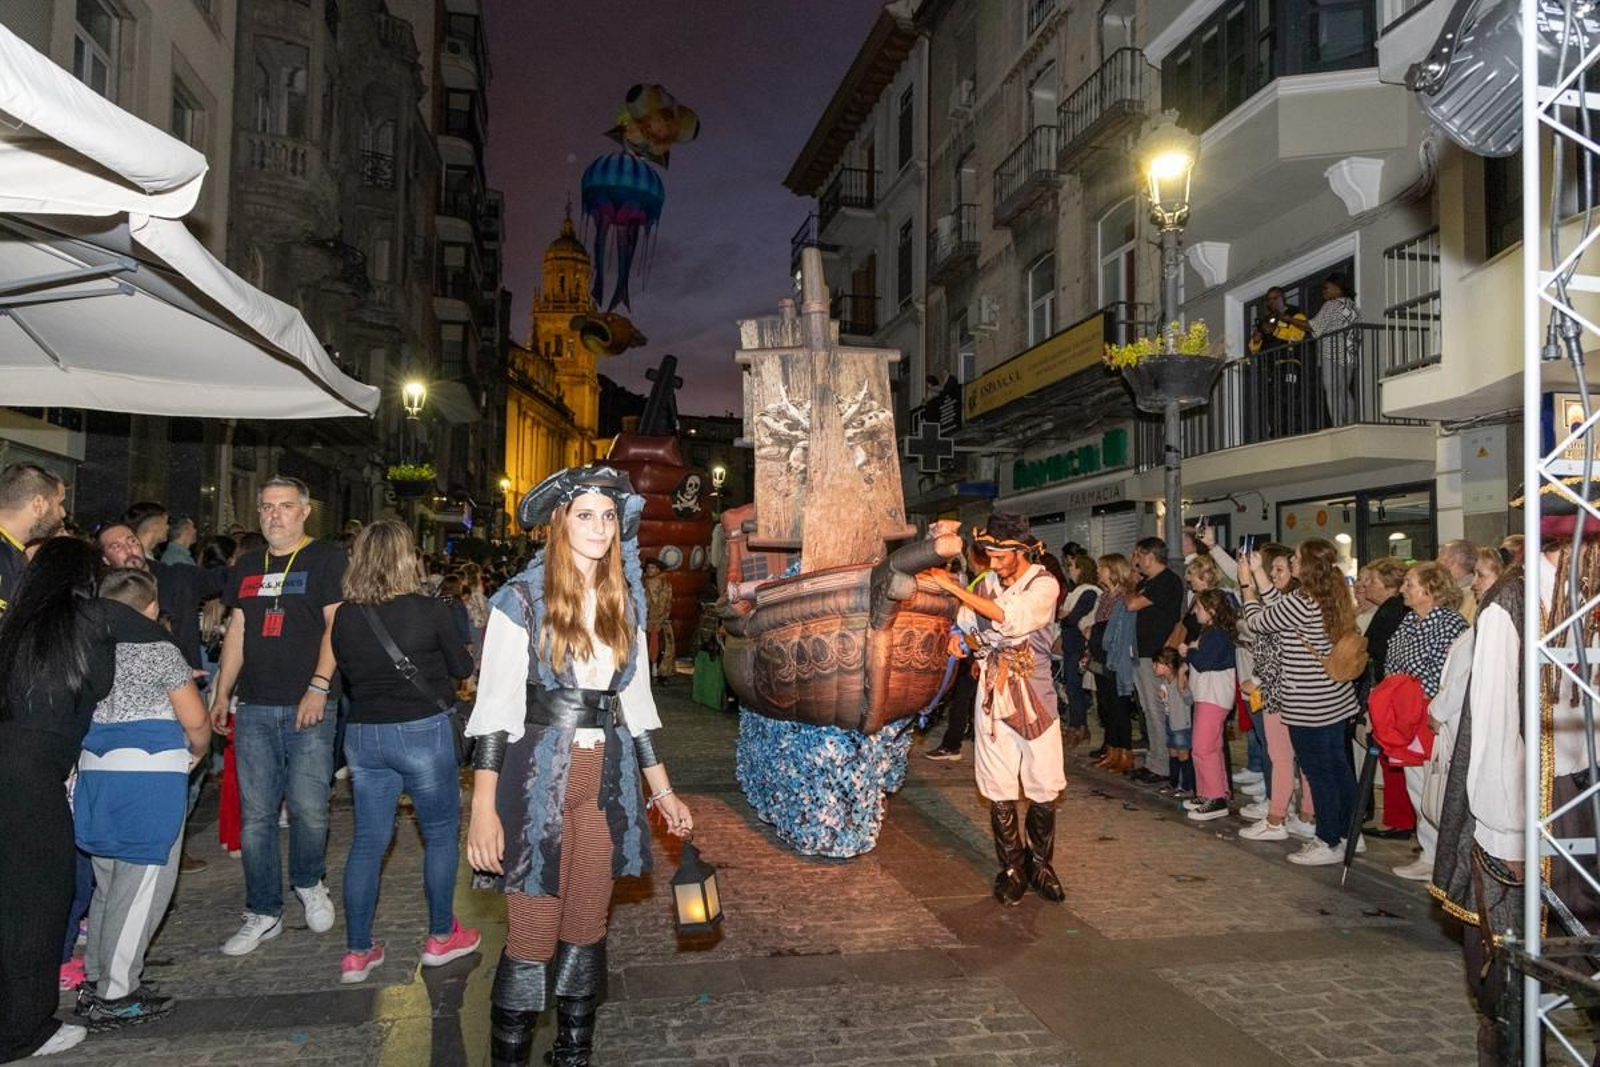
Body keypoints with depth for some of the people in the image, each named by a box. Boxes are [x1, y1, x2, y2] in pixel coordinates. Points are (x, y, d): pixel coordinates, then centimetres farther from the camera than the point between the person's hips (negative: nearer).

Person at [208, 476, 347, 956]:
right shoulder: (246, 567, 17)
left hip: (307, 707, -5)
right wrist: (221, 694, 14)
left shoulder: (326, 560, 0)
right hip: (254, 709, 5)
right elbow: (236, 633, 19)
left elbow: (336, 626, -8)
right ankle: (263, 913, 17)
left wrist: (319, 686, -17)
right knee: (256, 815, 6)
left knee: (309, 808, -6)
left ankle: (308, 882, 22)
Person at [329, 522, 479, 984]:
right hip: (421, 731, -4)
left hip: (362, 734, 4)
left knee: (368, 840, 12)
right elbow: (463, 667, 1)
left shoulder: (344, 616, -3)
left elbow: (347, 674, 12)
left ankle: (357, 951, 17)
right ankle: (441, 937, 22)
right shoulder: (430, 610, -13)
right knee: (441, 833, 13)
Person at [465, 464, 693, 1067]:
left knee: (587, 933, 13)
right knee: (533, 939, -1)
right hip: (538, 779, -5)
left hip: (607, 780, 5)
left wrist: (663, 792, 12)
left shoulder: (626, 602, 9)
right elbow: (495, 706, -11)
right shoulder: (523, 599, -7)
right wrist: (483, 808, -18)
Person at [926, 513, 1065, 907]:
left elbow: (1012, 618, -26)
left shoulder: (1044, 585, -8)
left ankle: (1040, 865, 21)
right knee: (1000, 792, 6)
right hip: (993, 697, 3)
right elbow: (964, 626, 18)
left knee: (1044, 790, 4)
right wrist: (955, 638, -8)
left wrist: (954, 587, -25)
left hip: (1034, 698, -3)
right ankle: (1011, 868, 19)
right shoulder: (985, 586, 4)